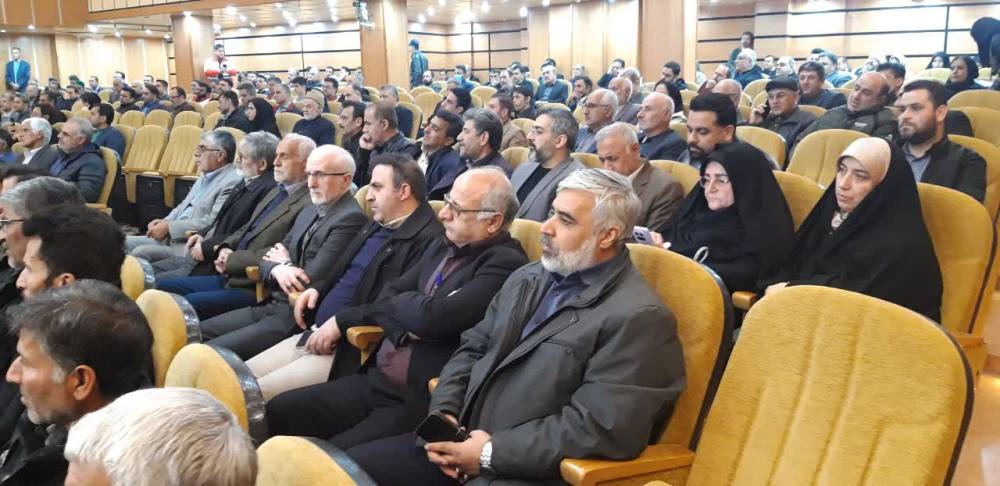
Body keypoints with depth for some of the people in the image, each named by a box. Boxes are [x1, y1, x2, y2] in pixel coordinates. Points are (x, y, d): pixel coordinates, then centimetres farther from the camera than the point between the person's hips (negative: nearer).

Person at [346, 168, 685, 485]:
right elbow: (473, 348, 14)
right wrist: (443, 412, -4)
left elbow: (600, 429, -22)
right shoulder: (528, 278, 11)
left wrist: (491, 453, -19)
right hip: (463, 441, 8)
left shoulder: (637, 317, -16)